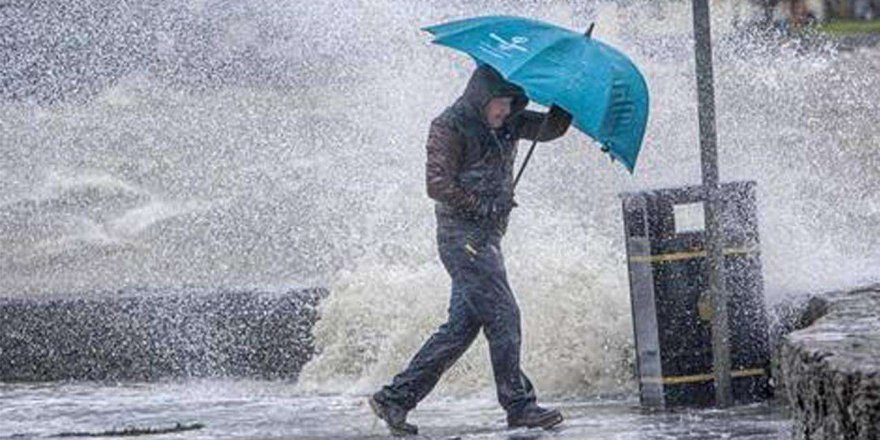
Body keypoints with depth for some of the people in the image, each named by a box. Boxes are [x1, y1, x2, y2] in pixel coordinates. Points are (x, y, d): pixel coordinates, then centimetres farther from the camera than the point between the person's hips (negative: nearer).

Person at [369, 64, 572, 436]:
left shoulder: (507, 124, 14)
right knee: (502, 316, -11)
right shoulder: (450, 127, -9)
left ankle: (396, 397, 8)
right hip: (462, 235, -9)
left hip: (487, 236, 9)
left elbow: (550, 129, 10)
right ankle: (519, 405, -7)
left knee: (462, 325, 6)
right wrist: (485, 206, -14)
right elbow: (438, 185, -14)